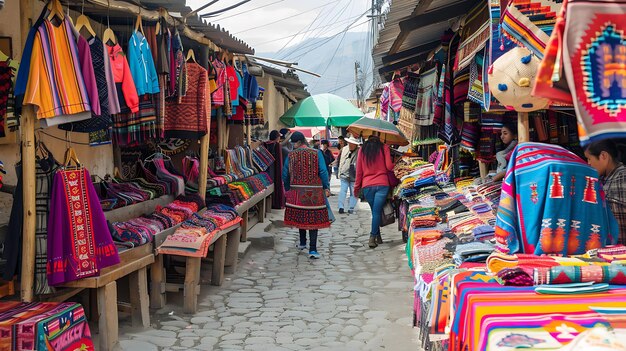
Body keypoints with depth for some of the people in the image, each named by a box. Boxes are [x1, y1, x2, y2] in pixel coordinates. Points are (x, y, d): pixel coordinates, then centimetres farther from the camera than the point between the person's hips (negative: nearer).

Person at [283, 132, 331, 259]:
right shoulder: (317, 153, -3)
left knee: (300, 217, 18)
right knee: (314, 219, 0)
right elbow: (323, 171, -9)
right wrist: (326, 187, 0)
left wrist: (287, 189, 19)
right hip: (315, 191, -2)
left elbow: (285, 174, 5)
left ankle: (302, 243, 33)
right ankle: (312, 250, -5)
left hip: (297, 191, 2)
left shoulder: (291, 155, 0)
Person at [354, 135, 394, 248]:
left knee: (375, 211, 14)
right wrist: (395, 165, 19)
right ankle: (373, 237, -13)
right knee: (377, 212, -3)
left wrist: (357, 187, 13)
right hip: (382, 184, -2)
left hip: (367, 186, 2)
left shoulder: (362, 149, 9)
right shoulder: (384, 148, 3)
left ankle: (378, 236, 16)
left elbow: (359, 170, 8)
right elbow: (389, 166, -4)